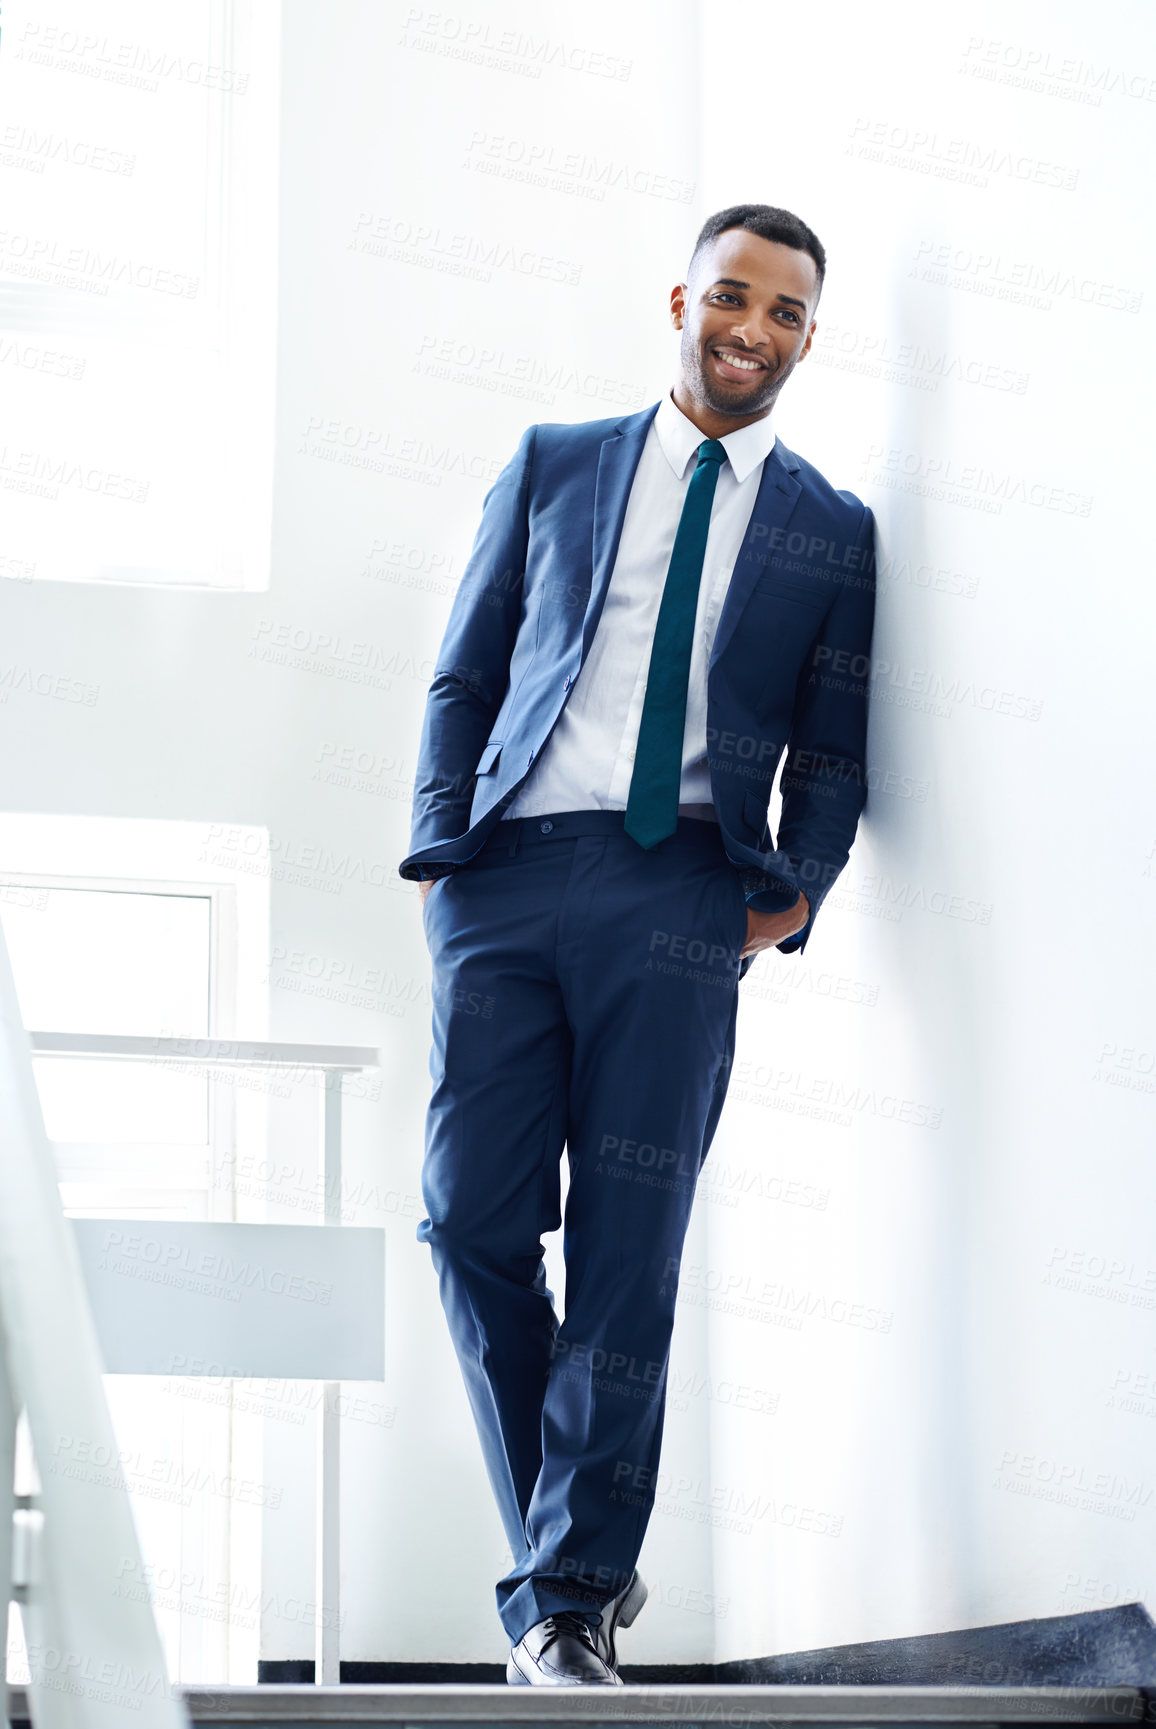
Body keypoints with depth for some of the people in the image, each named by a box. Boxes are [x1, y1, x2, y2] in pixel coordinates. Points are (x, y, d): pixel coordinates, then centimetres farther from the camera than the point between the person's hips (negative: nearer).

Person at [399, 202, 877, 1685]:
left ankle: (570, 1606, 0)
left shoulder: (832, 533, 15)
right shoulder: (553, 467, 16)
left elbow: (831, 749, 15)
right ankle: (573, 1555, 11)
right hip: (511, 876, 1)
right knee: (473, 1220, -5)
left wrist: (796, 893, -1)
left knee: (629, 1253, -6)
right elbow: (464, 677, 14)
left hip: (680, 892, -1)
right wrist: (441, 855, 2)